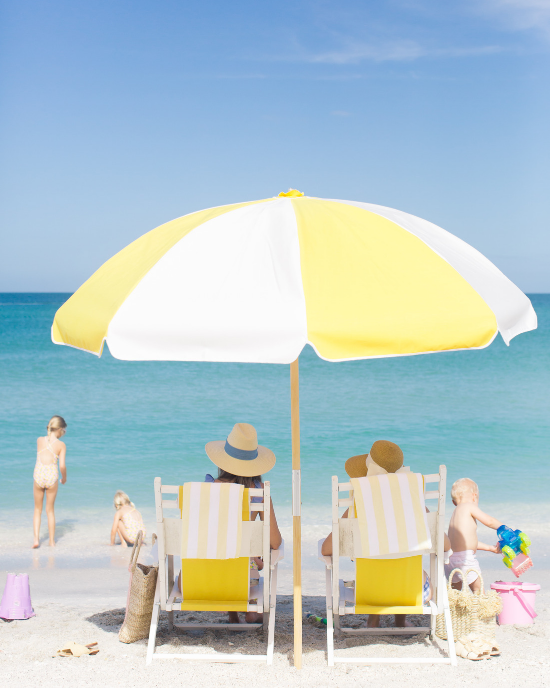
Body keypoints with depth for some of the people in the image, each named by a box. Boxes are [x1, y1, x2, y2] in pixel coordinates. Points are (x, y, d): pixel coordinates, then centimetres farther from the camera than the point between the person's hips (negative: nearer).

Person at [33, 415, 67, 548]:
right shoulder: (61, 445, -6)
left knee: (38, 509, 16)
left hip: (38, 477, 1)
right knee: (50, 510, 13)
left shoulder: (39, 440, 1)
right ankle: (52, 541, 19)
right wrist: (64, 478, 7)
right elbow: (62, 465, -10)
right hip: (52, 477, -1)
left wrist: (54, 437, 18)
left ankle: (36, 539, 3)